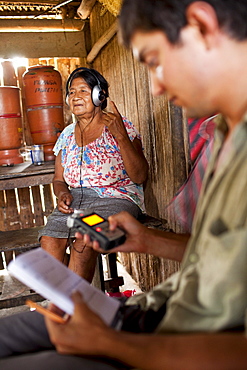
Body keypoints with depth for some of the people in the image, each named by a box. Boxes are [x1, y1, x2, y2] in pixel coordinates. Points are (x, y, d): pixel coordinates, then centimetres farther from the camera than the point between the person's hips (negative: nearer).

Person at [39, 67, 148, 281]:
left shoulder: (122, 127, 0)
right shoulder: (67, 135, 14)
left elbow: (140, 177, -10)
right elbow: (58, 179, 21)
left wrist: (121, 136, -19)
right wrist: (62, 193, -3)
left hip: (115, 198, -4)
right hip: (75, 199, 5)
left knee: (83, 244, -30)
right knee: (48, 241, -23)